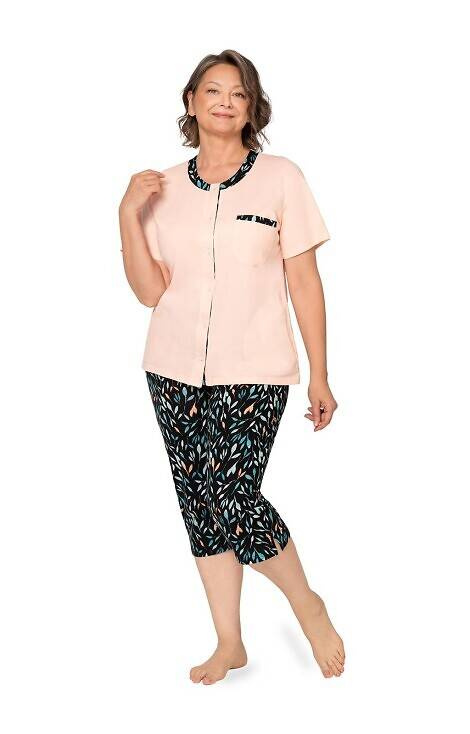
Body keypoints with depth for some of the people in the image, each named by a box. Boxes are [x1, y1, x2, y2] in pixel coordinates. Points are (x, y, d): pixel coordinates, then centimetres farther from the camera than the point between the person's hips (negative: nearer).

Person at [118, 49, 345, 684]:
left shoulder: (281, 178, -1)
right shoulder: (162, 188, 7)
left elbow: (305, 284, -1)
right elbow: (150, 290, 2)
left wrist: (320, 376, -2)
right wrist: (129, 216, -10)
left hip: (254, 374, -4)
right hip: (176, 371, 4)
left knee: (232, 498, -13)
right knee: (200, 505, 7)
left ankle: (308, 605, 14)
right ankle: (230, 644, 24)